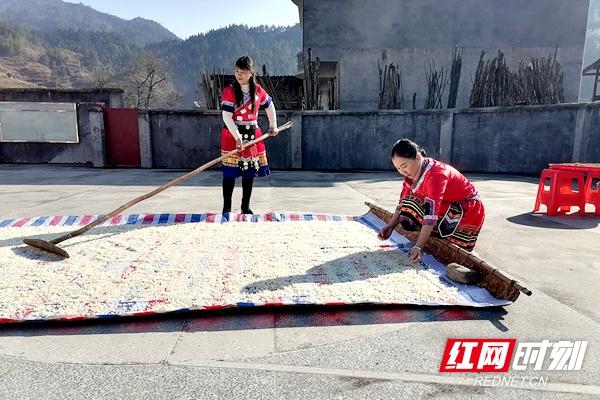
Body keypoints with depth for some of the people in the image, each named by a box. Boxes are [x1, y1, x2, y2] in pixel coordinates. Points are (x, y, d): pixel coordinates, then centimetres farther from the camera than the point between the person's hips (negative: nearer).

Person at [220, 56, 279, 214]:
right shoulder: (229, 91, -9)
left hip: (253, 135, 4)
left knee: (250, 172, 8)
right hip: (232, 135, -4)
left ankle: (246, 206, 21)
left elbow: (269, 105, 20)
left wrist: (273, 125, 19)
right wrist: (237, 136, -26)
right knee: (230, 173, -2)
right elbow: (226, 116, -17)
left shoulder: (258, 90, 3)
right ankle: (227, 207, 10)